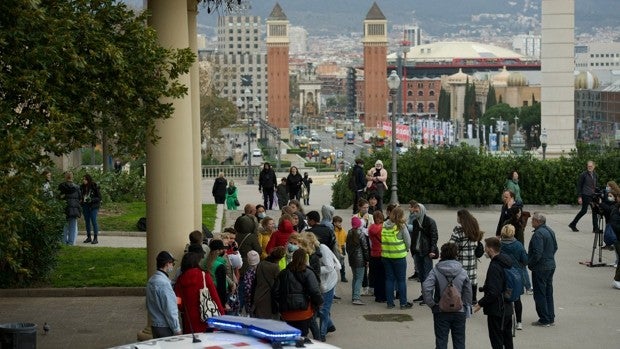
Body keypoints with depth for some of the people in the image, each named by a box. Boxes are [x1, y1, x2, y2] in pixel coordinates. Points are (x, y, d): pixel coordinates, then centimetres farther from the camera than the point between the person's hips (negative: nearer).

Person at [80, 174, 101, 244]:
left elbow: (99, 197, -8)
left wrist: (91, 200, -21)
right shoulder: (82, 187, 3)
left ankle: (95, 238, -3)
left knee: (94, 221, -7)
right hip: (85, 206, 5)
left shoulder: (94, 187, -10)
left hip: (93, 207, -5)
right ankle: (88, 237, 18)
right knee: (87, 221, 10)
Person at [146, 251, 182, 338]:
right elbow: (169, 309, -19)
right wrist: (177, 329, -14)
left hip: (155, 326, 9)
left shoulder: (151, 280, 9)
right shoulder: (164, 283, -19)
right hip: (165, 328, -9)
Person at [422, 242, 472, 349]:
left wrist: (431, 304, -10)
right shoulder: (462, 272, -4)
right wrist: (467, 309, 11)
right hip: (459, 312, 1)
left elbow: (426, 287, -22)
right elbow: (468, 292, 0)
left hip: (441, 312, -1)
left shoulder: (435, 271, -10)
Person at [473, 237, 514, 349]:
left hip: (496, 311, -9)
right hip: (507, 308, 9)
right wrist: (484, 288, 18)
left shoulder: (494, 267, -23)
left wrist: (481, 303, -13)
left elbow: (493, 293, -25)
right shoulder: (507, 261, 5)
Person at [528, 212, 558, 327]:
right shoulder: (550, 231, 9)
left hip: (540, 268, -9)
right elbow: (555, 247, 18)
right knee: (548, 292, 16)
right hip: (551, 266, 9)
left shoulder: (538, 234, -21)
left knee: (540, 294, -1)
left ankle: (544, 320, 2)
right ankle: (551, 318, 21)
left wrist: (530, 263, -12)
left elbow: (537, 253, -25)